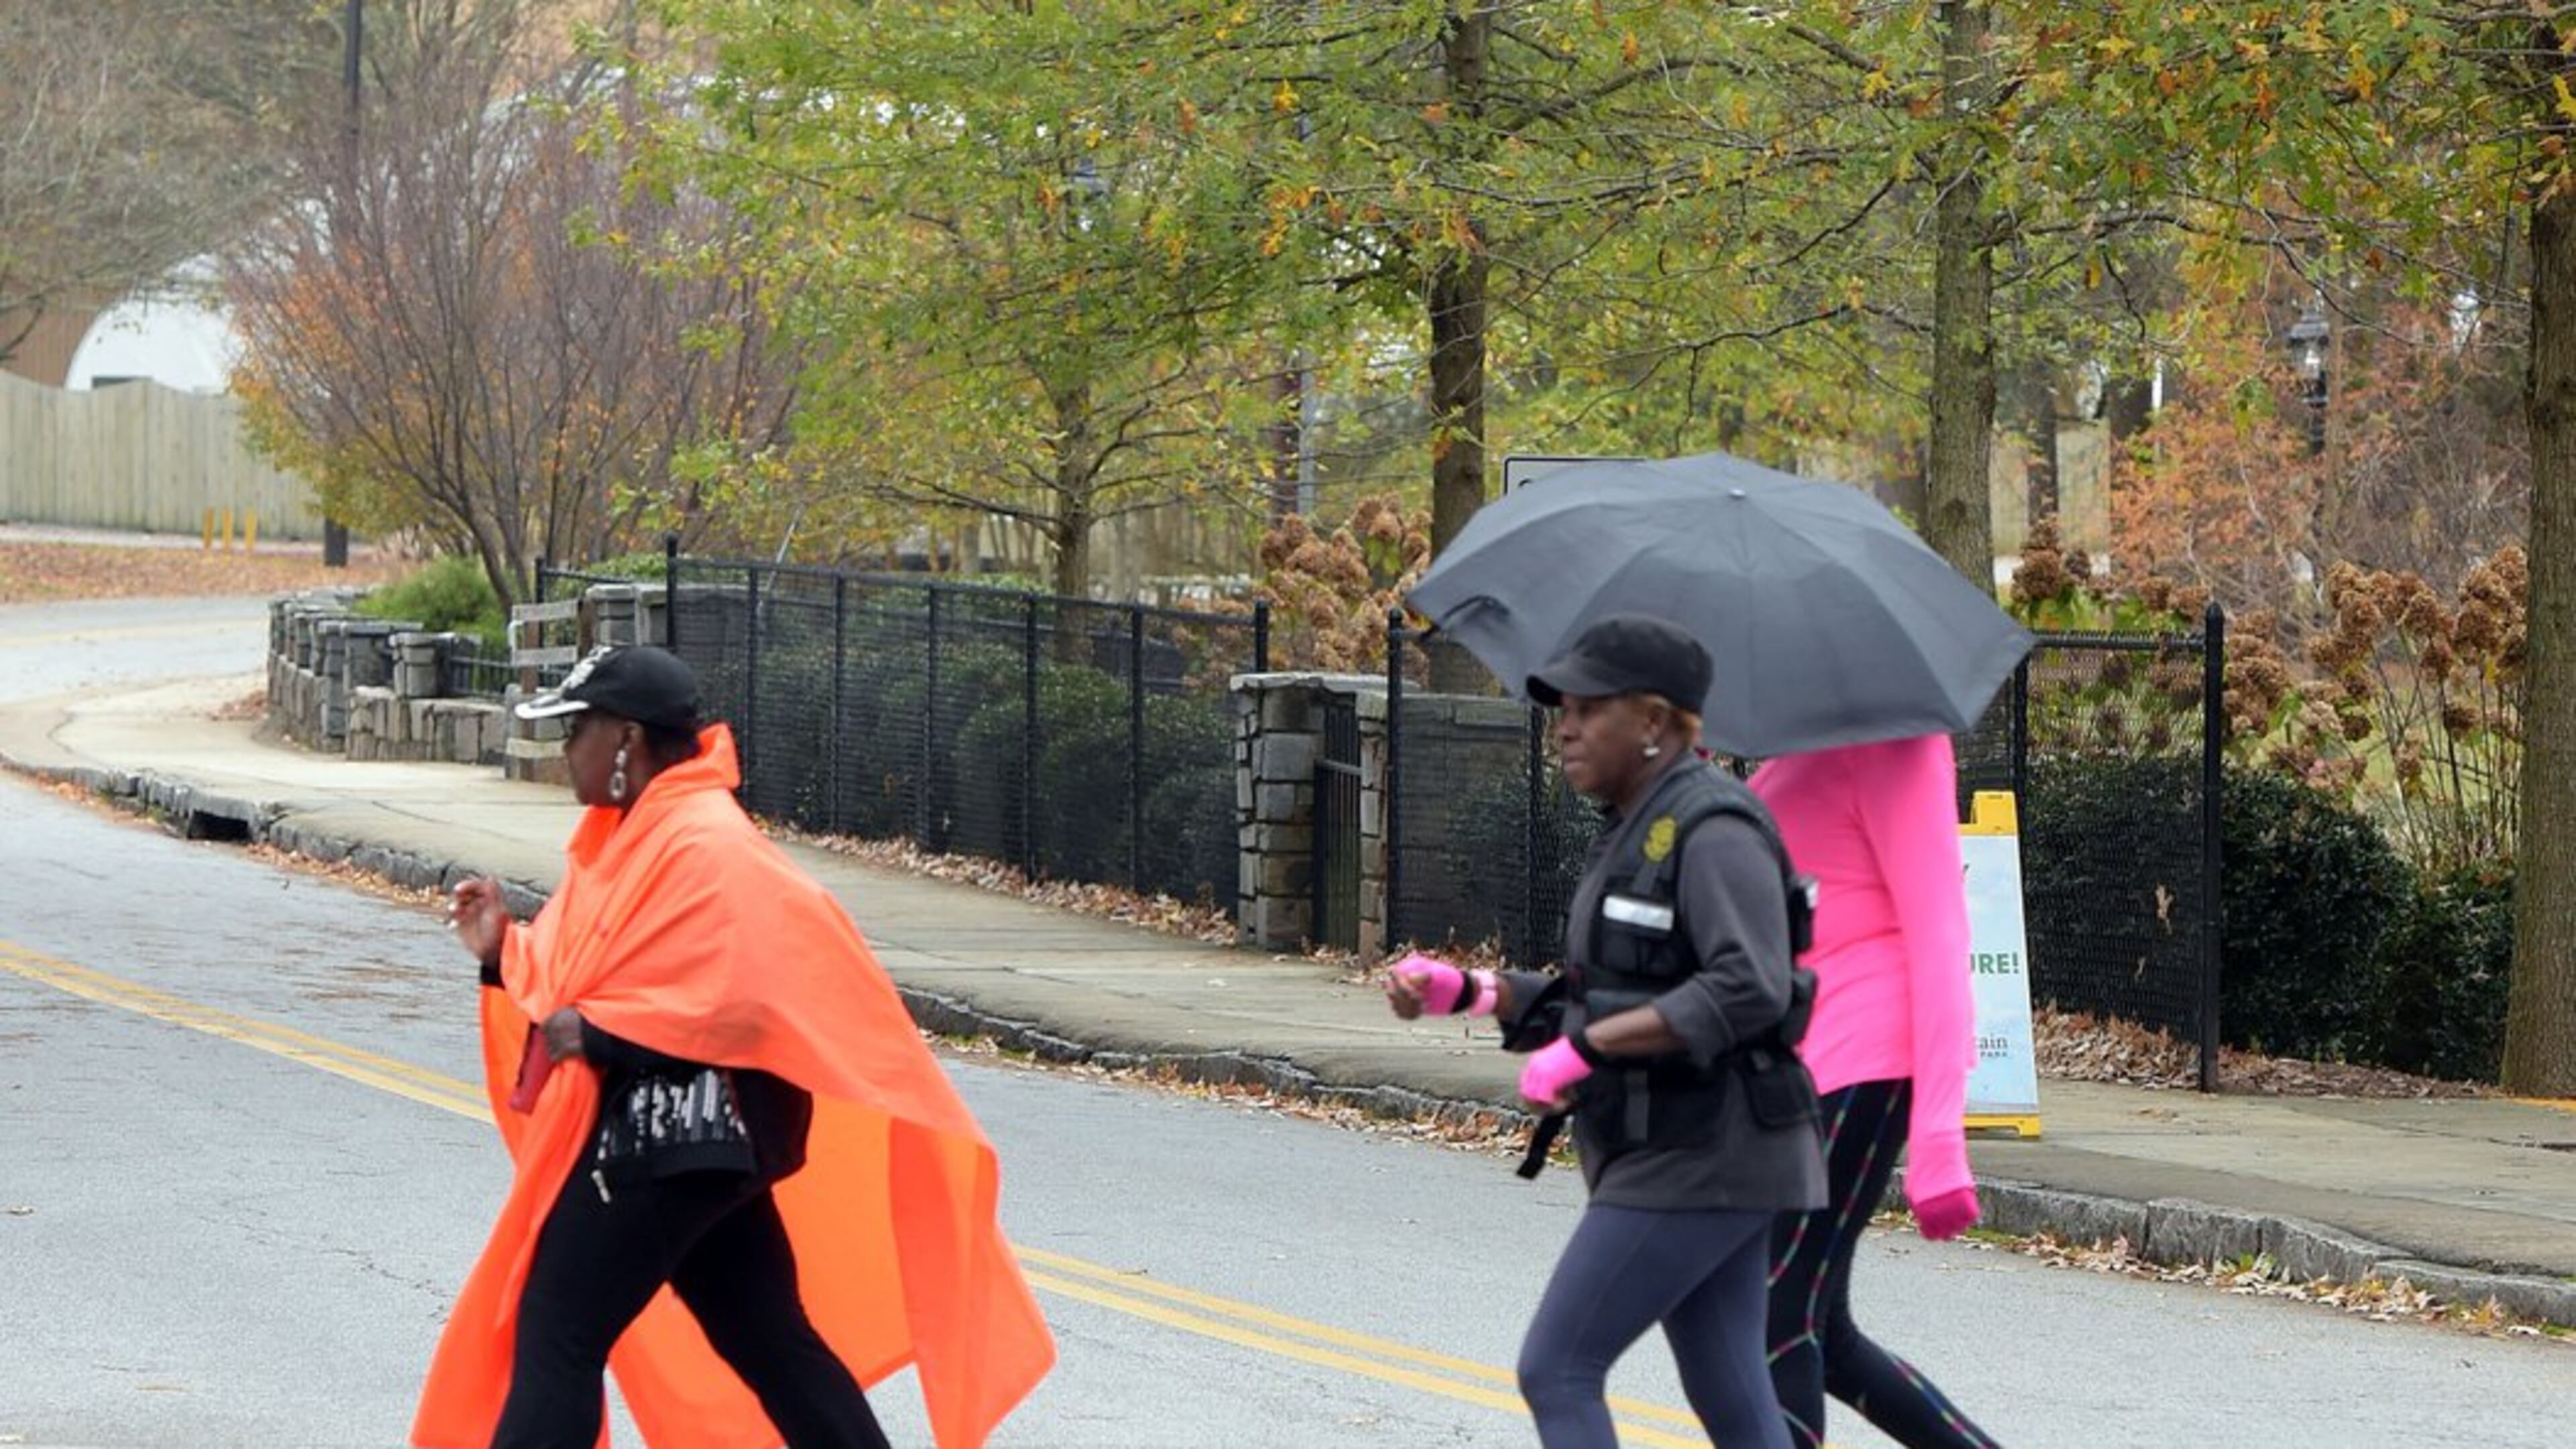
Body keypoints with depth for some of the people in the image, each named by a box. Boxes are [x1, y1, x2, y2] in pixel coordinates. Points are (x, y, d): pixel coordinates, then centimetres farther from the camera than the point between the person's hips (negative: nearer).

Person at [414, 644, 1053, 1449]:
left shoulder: (705, 848, -17)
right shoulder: (627, 838, 14)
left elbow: (745, 991, -25)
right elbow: (591, 982, 20)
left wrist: (598, 1034, -23)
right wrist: (505, 952, 4)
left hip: (672, 1136, -11)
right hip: (646, 1132, 11)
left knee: (555, 1333, -9)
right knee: (770, 1340, 14)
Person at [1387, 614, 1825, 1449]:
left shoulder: (1712, 829, -15)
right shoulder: (1636, 832, 16)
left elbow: (1749, 989, -27)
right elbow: (1592, 1002, 20)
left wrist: (1586, 1048, -27)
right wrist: (1464, 992, 8)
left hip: (1701, 1158, -10)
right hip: (1670, 1154, 10)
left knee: (1556, 1372, -7)